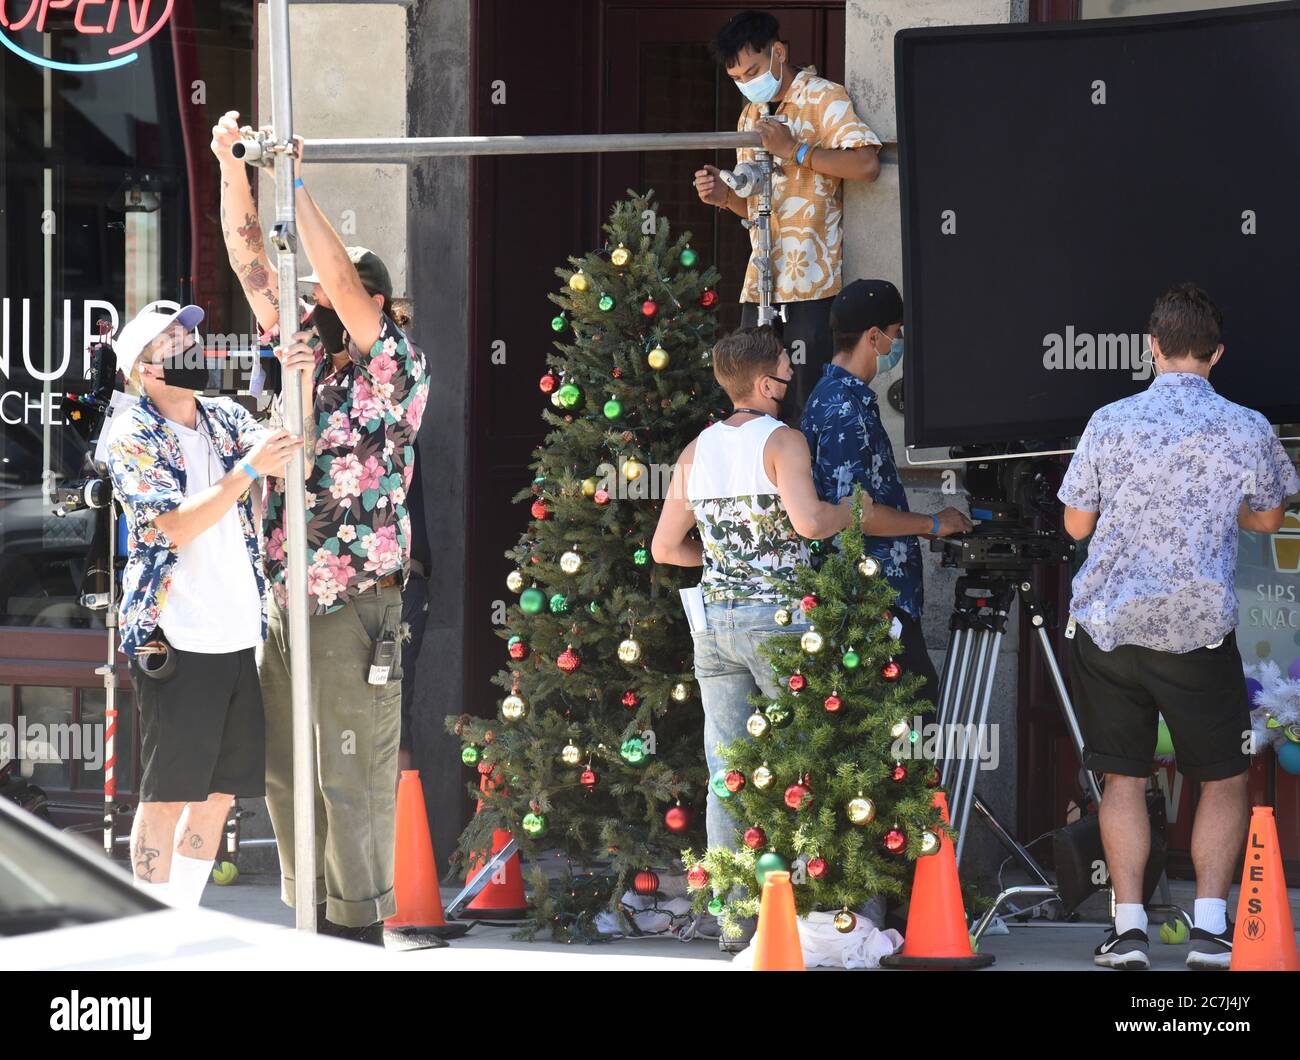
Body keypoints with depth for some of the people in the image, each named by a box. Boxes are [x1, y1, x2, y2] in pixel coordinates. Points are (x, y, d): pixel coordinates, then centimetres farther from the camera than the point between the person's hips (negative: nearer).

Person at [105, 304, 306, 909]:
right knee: (166, 794, -3)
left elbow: (287, 462, -1)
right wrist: (247, 469, -22)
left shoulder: (224, 418, 14)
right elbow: (176, 524, -15)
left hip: (240, 635, 6)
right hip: (174, 641, -6)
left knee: (220, 791, 9)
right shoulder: (130, 436, -4)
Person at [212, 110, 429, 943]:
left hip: (355, 608, -7)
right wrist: (232, 167, 1)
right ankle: (307, 920, 16)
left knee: (355, 777, -3)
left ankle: (361, 928, 3)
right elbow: (252, 264, 9)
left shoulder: (396, 367, -5)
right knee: (288, 774, 9)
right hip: (285, 599, 7)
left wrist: (295, 185, -17)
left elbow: (345, 284, -18)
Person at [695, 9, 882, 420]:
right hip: (761, 285, 7)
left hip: (811, 282, -7)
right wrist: (725, 194, 7)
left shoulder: (822, 98, -3)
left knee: (808, 407, -9)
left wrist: (796, 151, -17)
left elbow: (866, 163, -19)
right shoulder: (751, 115, 22)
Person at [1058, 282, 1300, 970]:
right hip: (1199, 627, -1)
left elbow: (1076, 525, 2)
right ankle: (1210, 928, 1)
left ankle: (1129, 927, 3)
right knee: (1224, 780, 11)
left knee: (1124, 777, 10)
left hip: (1109, 622, 1)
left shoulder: (1111, 423, -5)